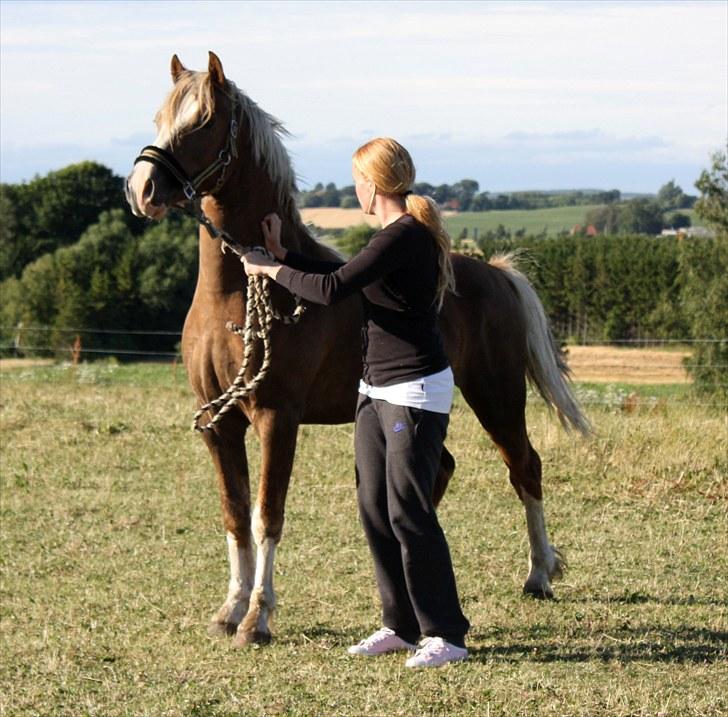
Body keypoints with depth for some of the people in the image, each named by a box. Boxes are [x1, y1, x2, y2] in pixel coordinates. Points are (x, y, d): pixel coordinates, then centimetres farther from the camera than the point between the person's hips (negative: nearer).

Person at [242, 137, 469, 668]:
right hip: (378, 388, 10)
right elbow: (342, 281, 23)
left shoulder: (407, 236, -19)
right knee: (374, 508, 10)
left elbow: (331, 290, -23)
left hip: (415, 391, -10)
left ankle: (446, 634, -4)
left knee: (408, 511, -9)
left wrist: (269, 268, -9)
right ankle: (402, 624, 18)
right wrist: (282, 252, 21)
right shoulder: (396, 235, 13)